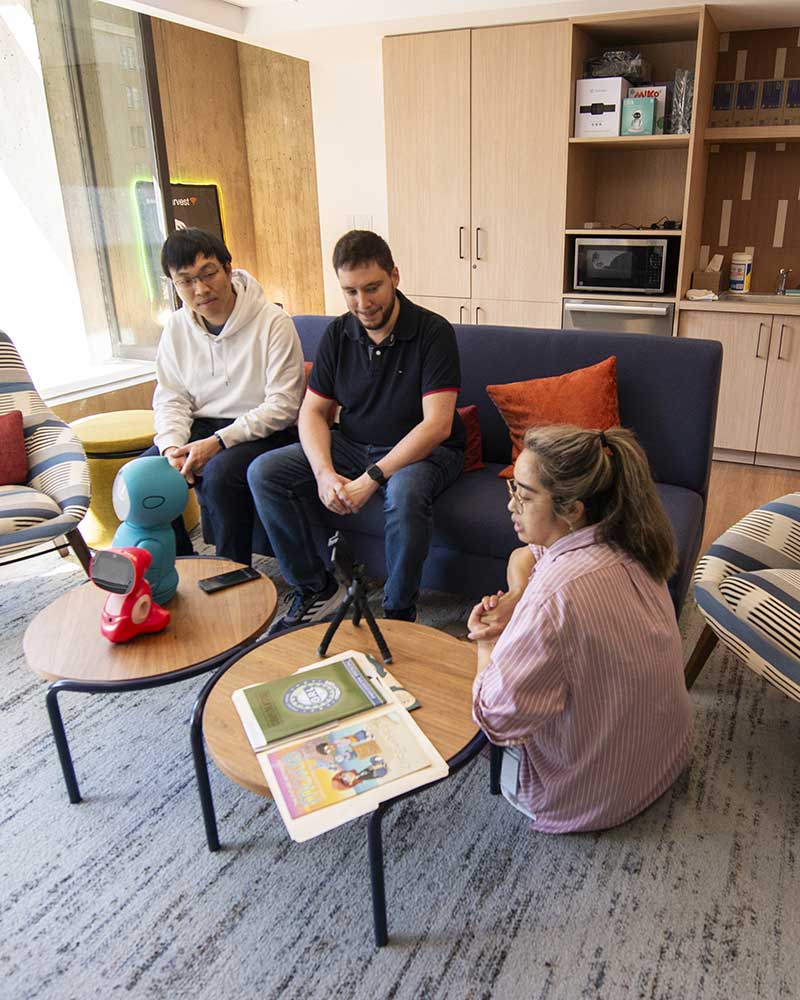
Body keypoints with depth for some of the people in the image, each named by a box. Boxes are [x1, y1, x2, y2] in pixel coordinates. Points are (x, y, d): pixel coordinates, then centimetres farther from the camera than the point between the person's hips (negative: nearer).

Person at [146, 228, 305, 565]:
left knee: (220, 474, -33)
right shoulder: (177, 327, 5)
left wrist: (218, 442, -21)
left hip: (264, 432, -5)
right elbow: (170, 398, 9)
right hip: (202, 427, 6)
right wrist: (172, 446, -12)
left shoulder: (272, 322, -13)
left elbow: (283, 405, -15)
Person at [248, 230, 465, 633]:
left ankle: (400, 611, -16)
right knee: (264, 472, -11)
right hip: (351, 446, 5)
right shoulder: (339, 334, 1)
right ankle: (316, 589, -1)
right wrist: (324, 472, -18)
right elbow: (312, 411, 2)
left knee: (405, 493, -40)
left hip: (423, 450, -5)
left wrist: (371, 478, -28)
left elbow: (437, 425, -22)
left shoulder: (433, 331, -15)